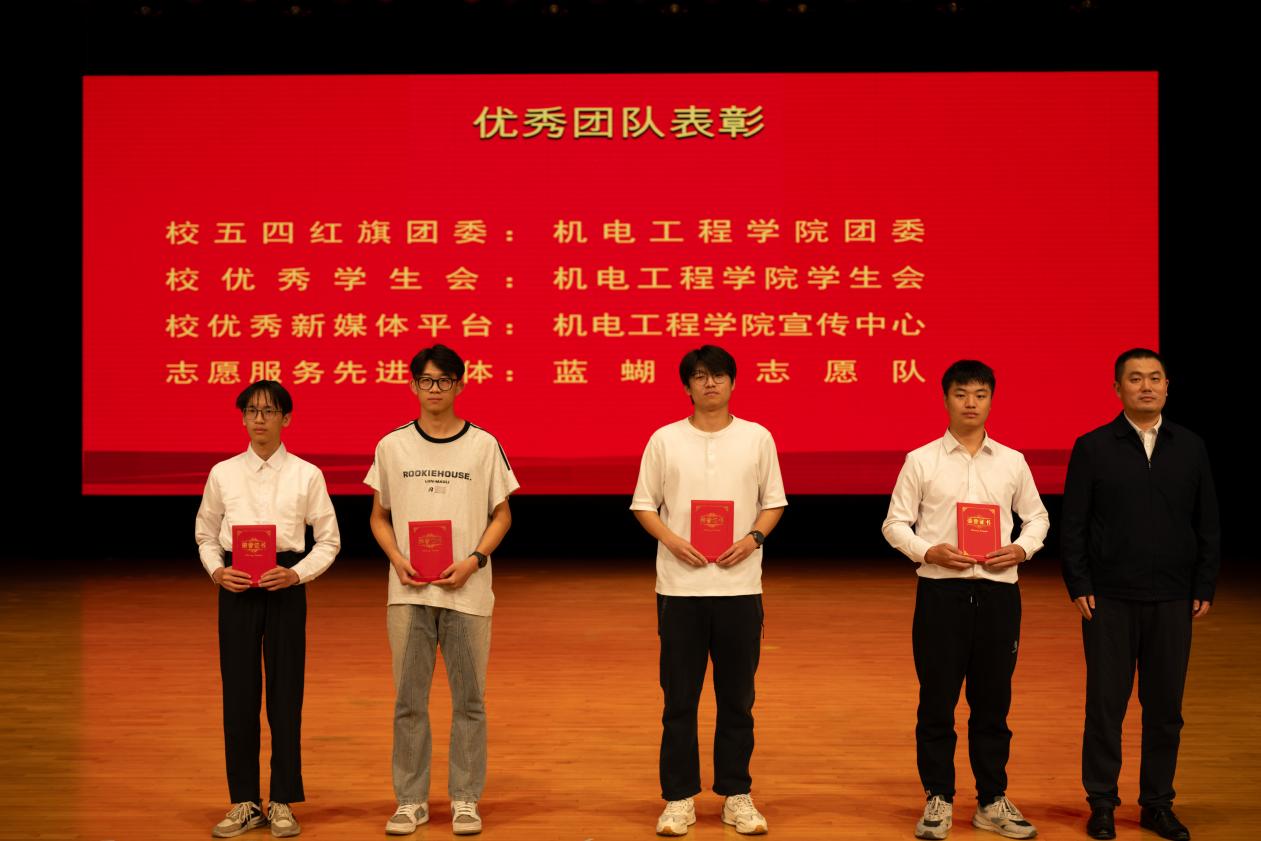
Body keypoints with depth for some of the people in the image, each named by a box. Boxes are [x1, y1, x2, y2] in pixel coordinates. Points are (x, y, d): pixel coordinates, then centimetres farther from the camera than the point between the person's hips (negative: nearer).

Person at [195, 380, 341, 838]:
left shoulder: (306, 475, 2)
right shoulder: (223, 474, 7)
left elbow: (329, 540, 4)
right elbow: (206, 535, 14)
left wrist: (296, 573, -10)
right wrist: (217, 572, -4)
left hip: (285, 586, -1)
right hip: (236, 587, 1)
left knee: (285, 693, 1)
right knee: (238, 692, 3)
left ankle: (282, 803, 11)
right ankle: (244, 803, 14)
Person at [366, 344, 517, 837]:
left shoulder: (484, 445, 2)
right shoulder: (393, 445, 5)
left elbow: (502, 515, 5)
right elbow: (379, 517, 11)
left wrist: (473, 560, -10)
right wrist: (398, 560, -7)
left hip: (467, 591, -1)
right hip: (409, 592, 1)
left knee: (469, 699, 4)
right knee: (408, 700, 5)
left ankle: (465, 800, 14)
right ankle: (411, 800, 16)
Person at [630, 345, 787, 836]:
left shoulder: (757, 438, 5)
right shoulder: (665, 440, 3)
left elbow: (773, 503, 9)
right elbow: (643, 505, 6)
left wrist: (753, 538, -9)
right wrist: (672, 540, -11)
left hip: (739, 585, 1)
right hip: (680, 587, -1)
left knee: (737, 698, 7)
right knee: (680, 698, 4)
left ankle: (737, 796, 19)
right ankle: (679, 799, 14)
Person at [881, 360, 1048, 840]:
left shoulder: (1012, 462, 9)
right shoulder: (921, 460, 2)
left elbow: (1037, 517, 17)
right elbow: (895, 523, 3)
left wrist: (1022, 549, -3)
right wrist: (928, 552, -14)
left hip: (998, 590, 2)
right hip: (941, 590, -2)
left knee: (993, 701, 8)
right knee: (937, 701, 2)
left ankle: (993, 801, 19)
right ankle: (938, 800, 14)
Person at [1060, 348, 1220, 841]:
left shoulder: (1191, 448, 7)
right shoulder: (1092, 448, 0)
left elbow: (1208, 524, 8)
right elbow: (1073, 524, -1)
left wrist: (1205, 589, 2)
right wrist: (1079, 587, -7)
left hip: (1172, 599, 2)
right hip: (1110, 599, -2)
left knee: (1165, 707, 8)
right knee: (1105, 705, 4)